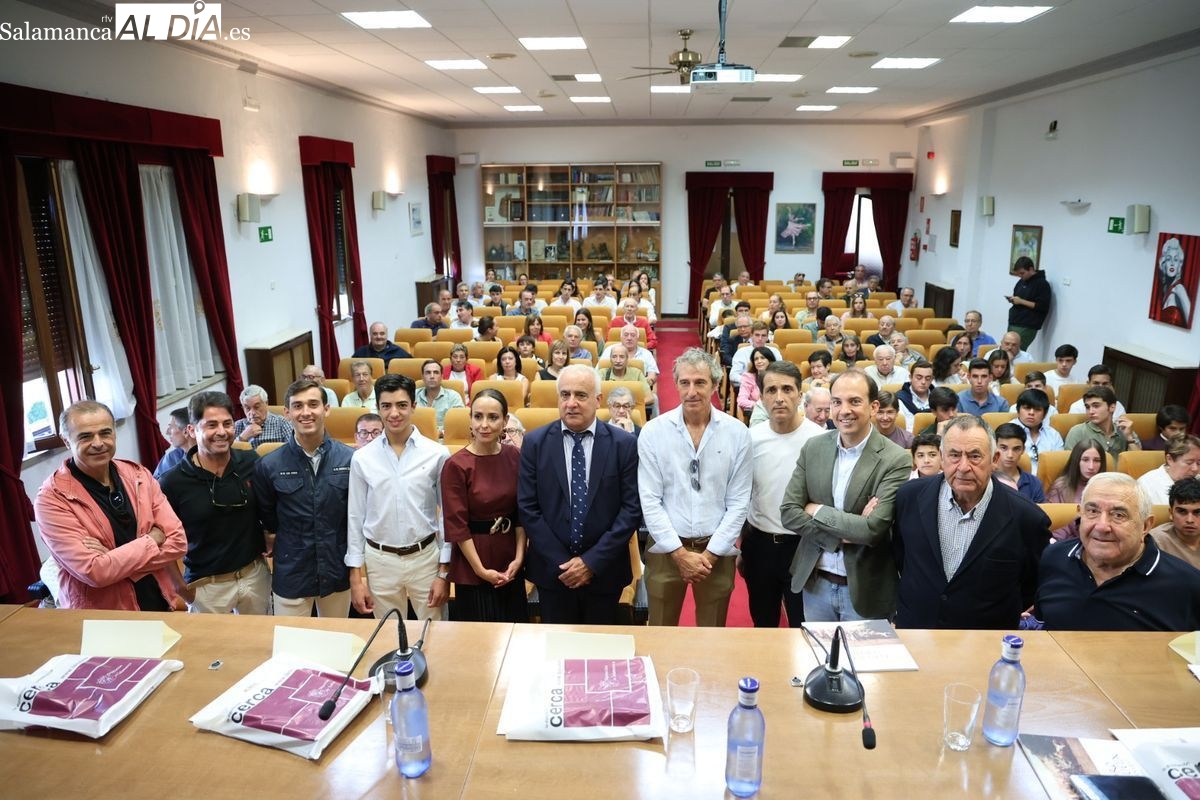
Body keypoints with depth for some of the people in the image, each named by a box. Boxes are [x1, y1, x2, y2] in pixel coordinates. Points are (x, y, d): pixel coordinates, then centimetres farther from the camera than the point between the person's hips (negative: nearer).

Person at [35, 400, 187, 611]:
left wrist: (113, 560, -20)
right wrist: (153, 539, -16)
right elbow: (94, 572, -25)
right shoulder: (52, 499, -16)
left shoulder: (139, 475, -3)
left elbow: (177, 541, -9)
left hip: (160, 603, 4)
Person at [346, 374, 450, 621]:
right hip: (379, 561, 1)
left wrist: (444, 572, -3)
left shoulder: (437, 454, -7)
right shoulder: (362, 458, -3)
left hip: (425, 557, -1)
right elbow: (355, 518, 3)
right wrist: (356, 577, 2)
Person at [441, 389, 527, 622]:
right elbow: (457, 526, -12)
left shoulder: (514, 457, -1)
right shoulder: (456, 465, -14)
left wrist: (519, 557, -4)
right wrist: (481, 569, -12)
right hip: (472, 567, -4)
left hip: (510, 561, 4)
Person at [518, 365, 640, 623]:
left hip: (604, 571, 0)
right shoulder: (535, 443, -3)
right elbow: (527, 507, -4)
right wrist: (560, 563, -10)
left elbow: (631, 507, -7)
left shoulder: (624, 444, -5)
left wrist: (592, 561, -11)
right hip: (552, 570, 0)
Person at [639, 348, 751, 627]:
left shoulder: (737, 433, -4)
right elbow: (650, 500, -6)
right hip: (666, 549, 0)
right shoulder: (653, 432, -6)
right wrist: (679, 552, -10)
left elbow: (738, 502, -2)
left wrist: (710, 553, -7)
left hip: (717, 550, 1)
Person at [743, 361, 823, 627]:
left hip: (802, 545, -3)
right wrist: (739, 547, 11)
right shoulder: (751, 438, -3)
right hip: (758, 543, 3)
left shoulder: (820, 439, -14)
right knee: (762, 625, 20)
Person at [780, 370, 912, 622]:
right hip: (815, 584, 4)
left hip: (864, 590, -4)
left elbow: (873, 529, -23)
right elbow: (788, 513, -6)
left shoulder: (895, 460, -15)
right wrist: (844, 534, -16)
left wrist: (817, 511, -14)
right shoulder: (813, 447, -2)